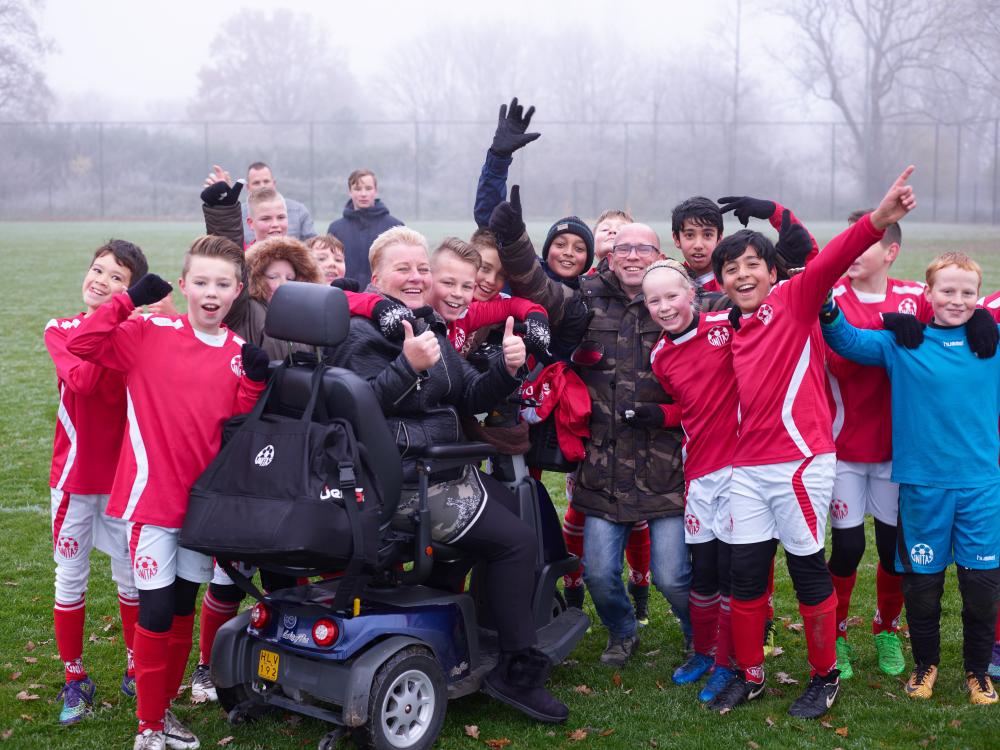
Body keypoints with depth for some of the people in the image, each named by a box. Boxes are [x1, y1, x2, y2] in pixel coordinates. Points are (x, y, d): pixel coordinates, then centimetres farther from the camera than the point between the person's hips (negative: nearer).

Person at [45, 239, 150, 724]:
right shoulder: (60, 331, -1)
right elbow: (81, 380, -22)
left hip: (124, 474, 0)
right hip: (74, 475, 1)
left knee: (131, 575, 9)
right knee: (71, 579, 8)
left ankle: (136, 669, 25)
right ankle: (74, 679, 21)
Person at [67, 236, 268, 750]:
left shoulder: (242, 352, 3)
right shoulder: (149, 333, -7)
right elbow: (81, 344, -15)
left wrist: (255, 382, -15)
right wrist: (130, 299, -20)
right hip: (153, 495, -4)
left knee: (184, 610, 16)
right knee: (156, 612, -1)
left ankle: (165, 708, 33)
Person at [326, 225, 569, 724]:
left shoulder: (431, 328, 16)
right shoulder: (361, 332, -10)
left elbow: (471, 397, 11)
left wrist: (506, 369, -6)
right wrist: (409, 365, -33)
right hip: (402, 484, -10)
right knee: (515, 540, -10)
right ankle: (517, 673, 0)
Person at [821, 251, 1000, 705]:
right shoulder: (903, 342, -1)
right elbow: (848, 342, -5)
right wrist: (827, 309, -21)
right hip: (922, 483, -1)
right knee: (922, 581, 9)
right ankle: (925, 663, 29)